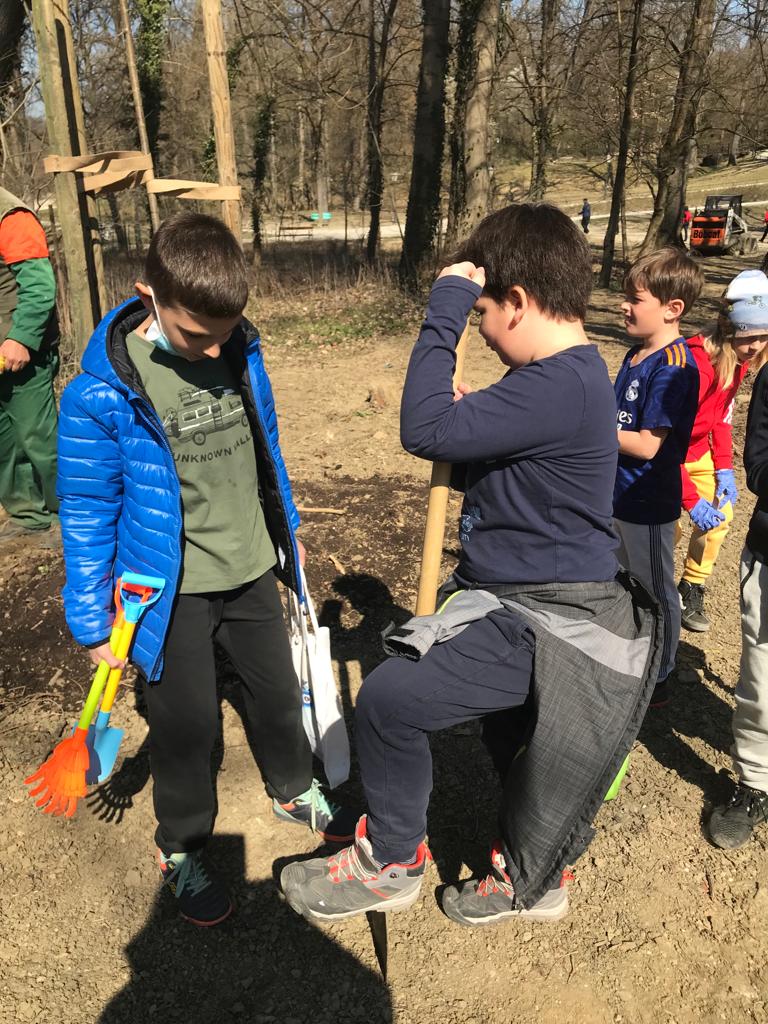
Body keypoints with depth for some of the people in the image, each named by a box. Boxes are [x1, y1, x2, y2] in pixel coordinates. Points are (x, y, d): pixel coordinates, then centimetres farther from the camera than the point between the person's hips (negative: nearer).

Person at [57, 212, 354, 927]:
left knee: (276, 688, 20)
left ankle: (293, 791, 49)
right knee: (187, 723, 10)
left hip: (251, 570, 5)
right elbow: (87, 513, -12)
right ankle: (180, 849, 37)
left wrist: (287, 530, 17)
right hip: (171, 589, -4)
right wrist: (92, 621, -8)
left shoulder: (240, 349, -7)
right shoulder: (102, 390, -21)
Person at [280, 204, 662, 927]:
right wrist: (466, 420, -3)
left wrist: (445, 310, -23)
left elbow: (425, 431, -31)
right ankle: (531, 879, 52)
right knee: (510, 735, 27)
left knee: (388, 699, -10)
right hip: (530, 606, 11)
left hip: (541, 625, -11)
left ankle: (389, 861, 16)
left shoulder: (560, 387, -27)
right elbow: (499, 472, 17)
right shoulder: (571, 375, 8)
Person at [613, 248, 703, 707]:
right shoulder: (638, 353, 6)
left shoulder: (673, 367, -23)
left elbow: (647, 445, -24)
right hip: (620, 494, 9)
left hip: (649, 504, -9)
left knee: (654, 592, 9)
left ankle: (657, 681, 28)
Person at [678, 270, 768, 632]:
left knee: (721, 516, 1)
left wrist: (724, 468, -3)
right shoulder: (695, 365, -33)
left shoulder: (738, 361, -6)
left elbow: (721, 415, 7)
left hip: (697, 452, 8)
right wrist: (691, 501, -29)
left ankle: (692, 589, 19)